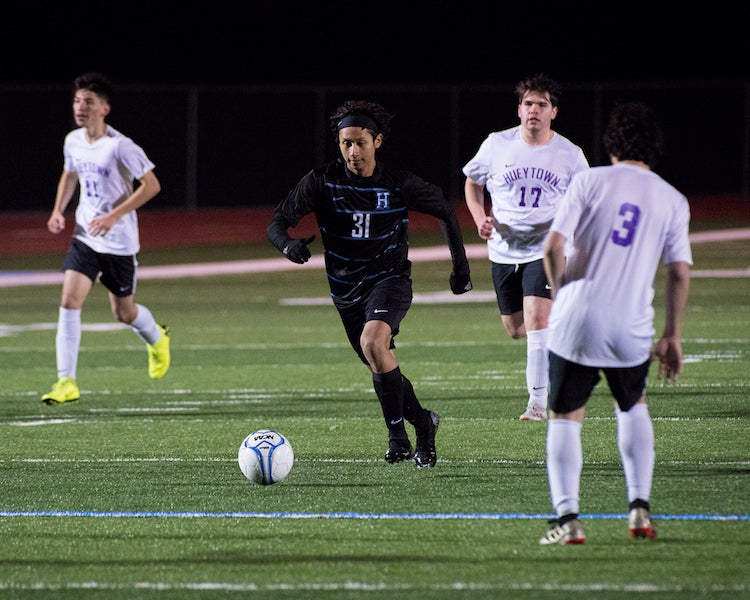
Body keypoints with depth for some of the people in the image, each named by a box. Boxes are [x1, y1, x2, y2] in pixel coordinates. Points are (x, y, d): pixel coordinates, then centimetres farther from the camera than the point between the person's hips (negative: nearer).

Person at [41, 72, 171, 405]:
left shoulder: (120, 146, -19)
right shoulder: (73, 141, 1)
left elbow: (152, 185, -16)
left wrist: (114, 216, -23)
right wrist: (58, 210, 5)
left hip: (119, 240, -4)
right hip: (85, 237, 4)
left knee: (124, 312, 9)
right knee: (70, 299, -14)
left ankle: (157, 338, 46)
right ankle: (66, 382, -13)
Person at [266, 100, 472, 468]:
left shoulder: (399, 184, -11)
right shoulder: (322, 182, -10)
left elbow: (445, 211, 6)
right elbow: (278, 222, -14)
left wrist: (460, 265, 5)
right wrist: (287, 244, -37)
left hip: (390, 279, -4)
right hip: (346, 289, 4)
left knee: (373, 343, -30)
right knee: (381, 366, 12)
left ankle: (398, 435, -20)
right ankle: (423, 423, 40)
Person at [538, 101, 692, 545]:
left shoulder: (590, 181, 1)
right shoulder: (673, 200, 7)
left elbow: (554, 246, -6)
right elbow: (680, 272, 3)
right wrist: (672, 336, 11)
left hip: (576, 323, -2)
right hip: (631, 331, 2)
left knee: (565, 418, 9)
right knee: (633, 408, 26)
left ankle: (567, 517, -5)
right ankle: (640, 508, 14)